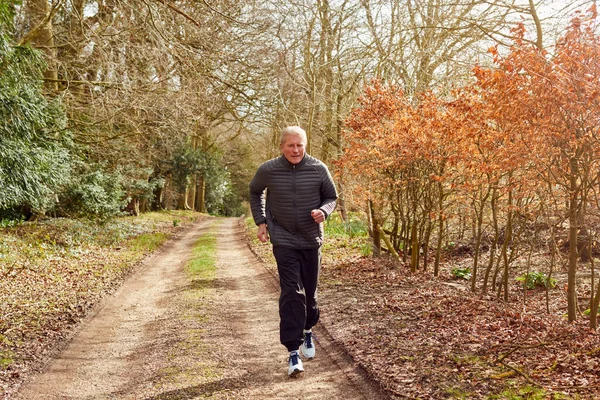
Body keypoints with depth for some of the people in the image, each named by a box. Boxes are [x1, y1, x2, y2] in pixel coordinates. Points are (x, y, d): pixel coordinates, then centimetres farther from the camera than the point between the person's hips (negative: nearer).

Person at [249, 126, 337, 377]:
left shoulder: (318, 169, -8)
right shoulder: (268, 170, -8)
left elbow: (331, 197, 6)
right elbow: (255, 192, 12)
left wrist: (324, 211, -16)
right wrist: (260, 221, 4)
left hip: (311, 240, 2)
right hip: (283, 240, -2)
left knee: (310, 291, 13)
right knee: (291, 293, -11)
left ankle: (307, 330, 43)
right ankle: (293, 352, -7)